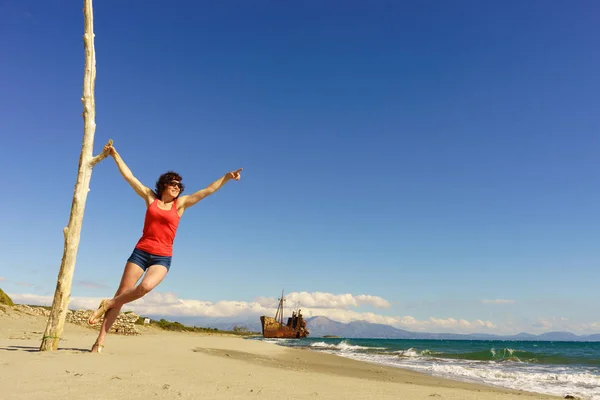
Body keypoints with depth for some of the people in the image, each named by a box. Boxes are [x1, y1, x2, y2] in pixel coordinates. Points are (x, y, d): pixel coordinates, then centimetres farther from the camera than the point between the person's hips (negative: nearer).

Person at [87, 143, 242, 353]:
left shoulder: (180, 203, 5)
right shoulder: (150, 197, 7)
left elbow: (207, 190, 0)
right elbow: (129, 176, 9)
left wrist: (226, 177, -7)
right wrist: (115, 155, 10)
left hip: (162, 257, -1)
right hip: (141, 252, 1)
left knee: (146, 286, -30)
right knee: (122, 294, -1)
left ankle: (108, 304, -5)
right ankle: (100, 340, 7)